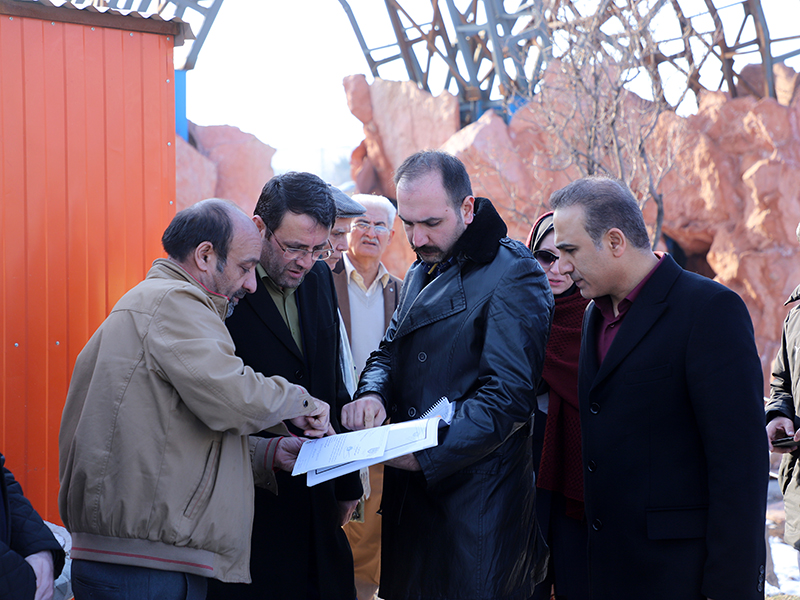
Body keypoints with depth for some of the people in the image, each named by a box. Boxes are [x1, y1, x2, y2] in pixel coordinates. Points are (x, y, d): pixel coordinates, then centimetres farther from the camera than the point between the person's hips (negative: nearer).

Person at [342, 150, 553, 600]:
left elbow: (508, 396, -19)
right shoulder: (423, 271, 16)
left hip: (476, 501, -8)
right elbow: (390, 351, 17)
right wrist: (373, 393, -7)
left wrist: (428, 454, -26)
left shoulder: (513, 275, -12)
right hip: (413, 494, 8)